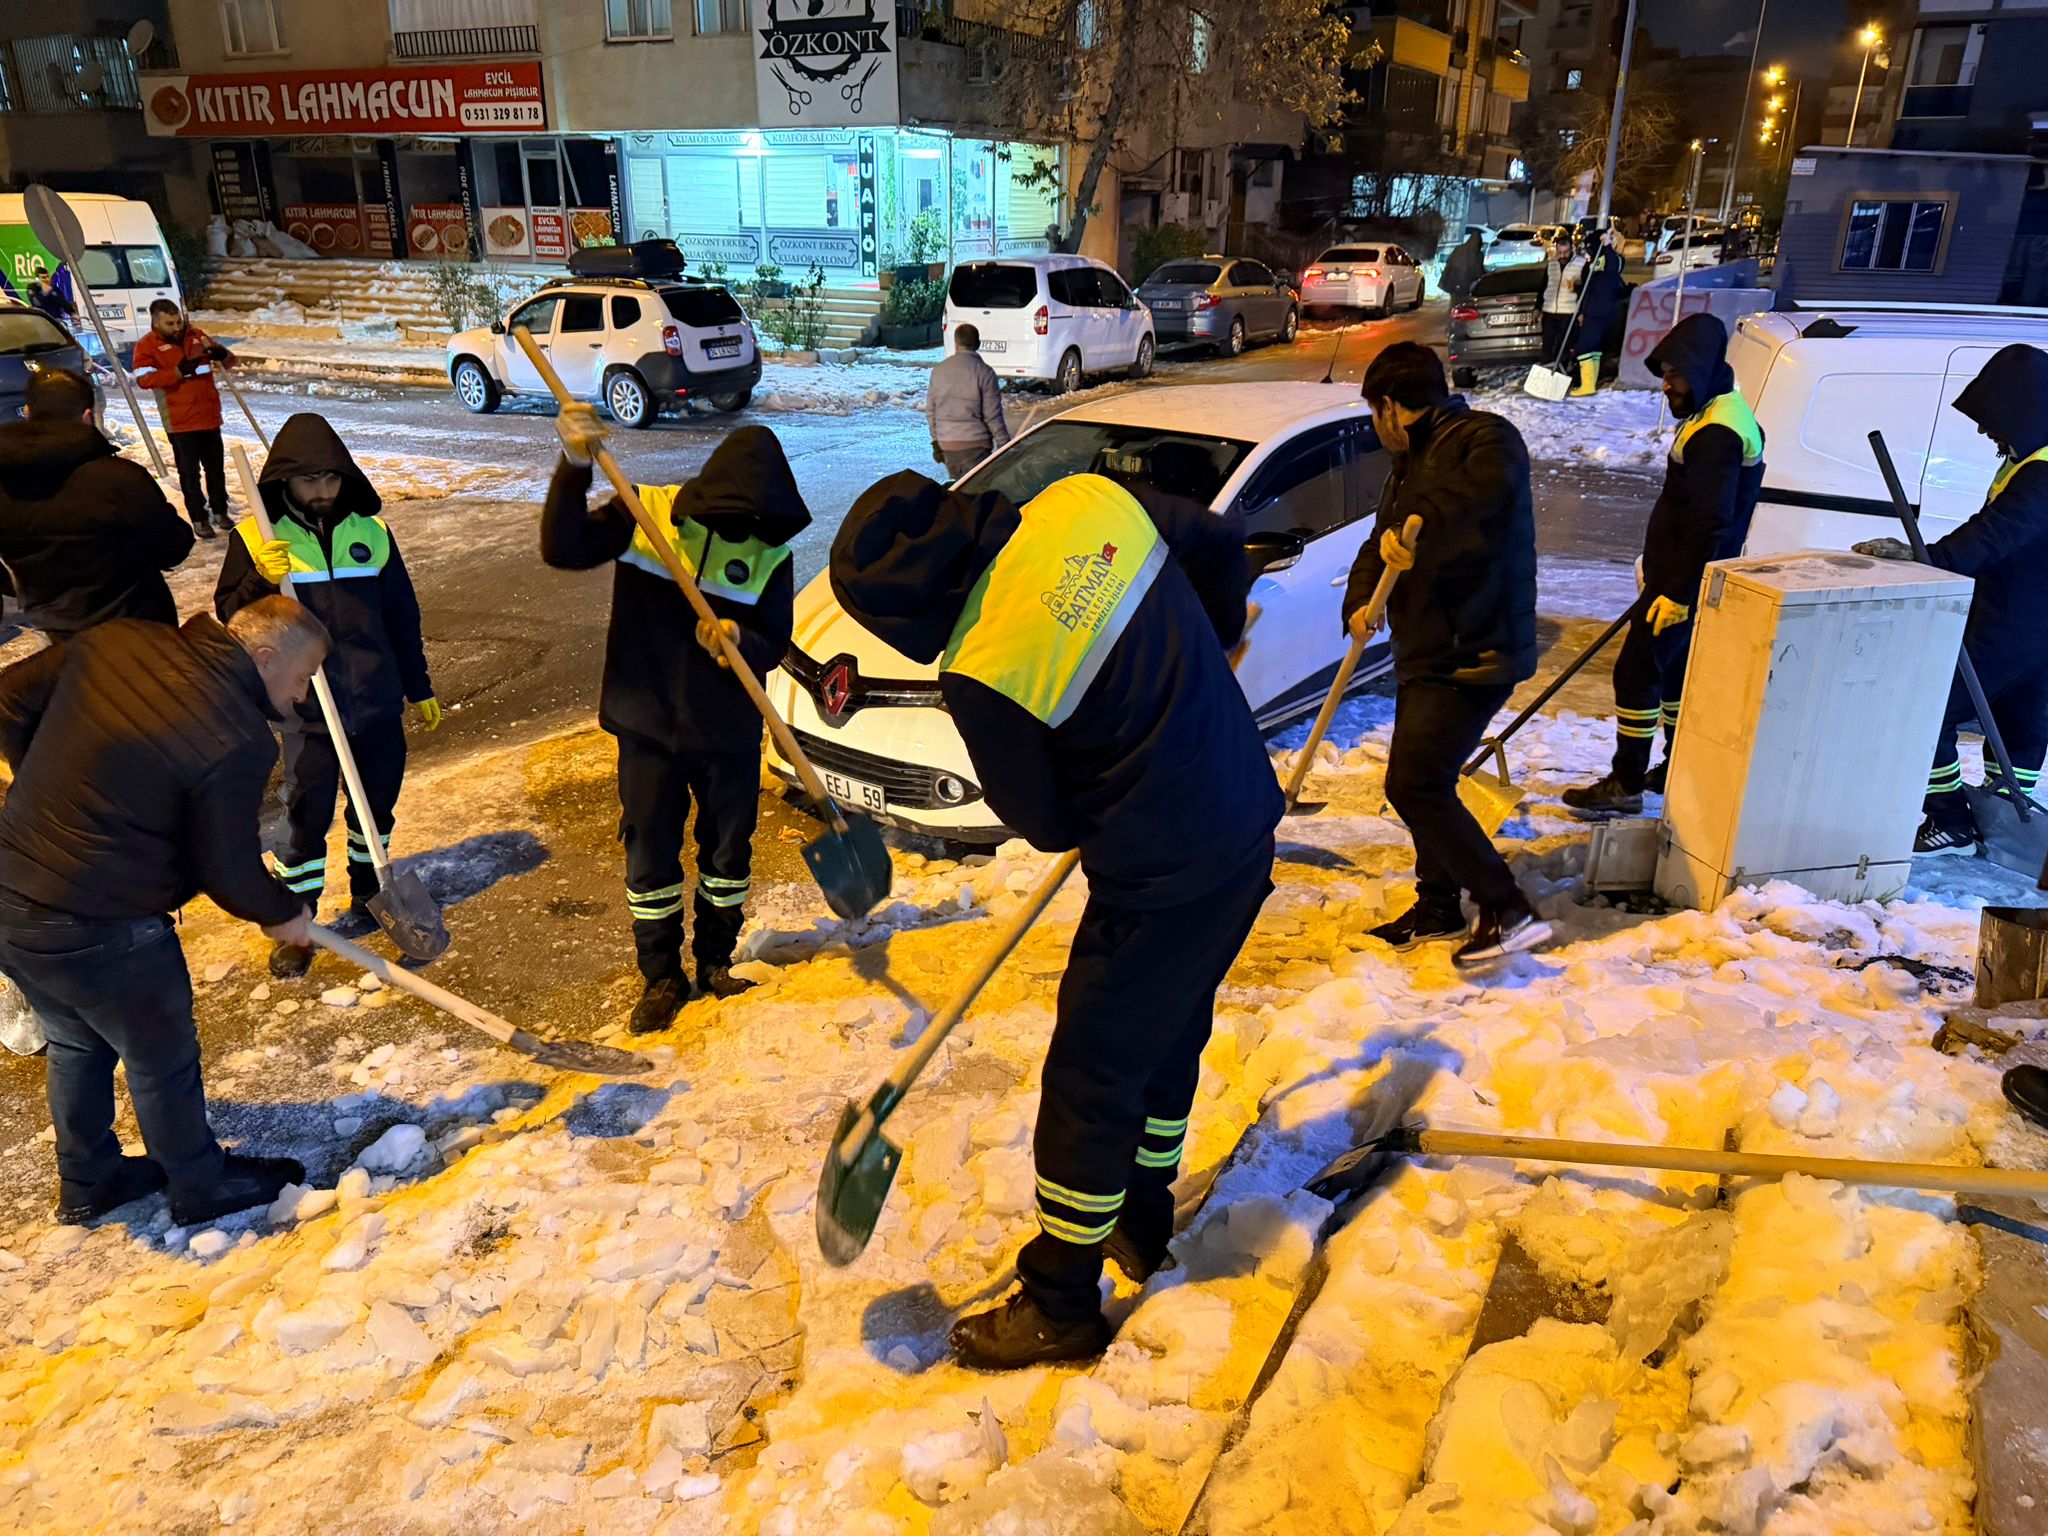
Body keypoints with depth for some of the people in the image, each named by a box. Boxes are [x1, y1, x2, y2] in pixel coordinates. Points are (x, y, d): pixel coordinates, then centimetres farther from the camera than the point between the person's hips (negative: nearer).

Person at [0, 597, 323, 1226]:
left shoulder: (117, 639, -3)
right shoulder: (238, 742, -23)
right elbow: (228, 872, -15)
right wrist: (283, 913, 6)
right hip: (98, 932, -8)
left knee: (76, 1043, 29)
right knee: (161, 1059, 16)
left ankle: (87, 1181, 48)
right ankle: (202, 1186, 38)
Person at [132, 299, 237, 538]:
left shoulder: (196, 336, 9)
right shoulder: (147, 346, -4)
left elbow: (229, 361, 13)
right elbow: (143, 379, -17)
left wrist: (219, 354, -12)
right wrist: (179, 371, -26)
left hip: (210, 417, 4)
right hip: (180, 422, -4)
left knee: (216, 467, 15)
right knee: (190, 473, 1)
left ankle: (219, 510, 30)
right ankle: (199, 518, 10)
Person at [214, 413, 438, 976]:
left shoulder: (371, 532, 2)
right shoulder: (256, 538, -5)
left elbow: (402, 615, 9)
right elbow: (230, 615, -5)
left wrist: (419, 689, 13)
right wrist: (261, 581, -25)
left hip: (378, 702, 3)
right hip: (307, 711, -3)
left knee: (377, 800, 16)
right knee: (306, 814, 1)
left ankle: (367, 893, 37)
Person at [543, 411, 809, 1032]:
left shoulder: (770, 552, -5)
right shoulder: (643, 514, -9)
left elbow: (775, 642, -5)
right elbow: (563, 548, -19)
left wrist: (741, 642, -28)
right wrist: (575, 467, -31)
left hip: (730, 732, 2)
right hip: (648, 725, -1)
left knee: (730, 851, 13)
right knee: (651, 856, 8)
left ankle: (715, 962, 35)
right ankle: (661, 977, 25)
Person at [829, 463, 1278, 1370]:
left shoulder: (979, 676, -23)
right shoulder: (1090, 501, -6)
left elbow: (1042, 822, -10)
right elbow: (1221, 541, 10)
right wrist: (1212, 640, 26)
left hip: (1162, 882, -8)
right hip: (1248, 824, 8)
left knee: (1091, 1077, 8)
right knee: (1170, 1032, 25)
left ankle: (1060, 1304, 25)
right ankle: (1142, 1220, 45)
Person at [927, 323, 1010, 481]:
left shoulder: (938, 371, 6)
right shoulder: (984, 372, -9)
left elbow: (930, 411, 11)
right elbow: (993, 416, -10)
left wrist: (935, 442, 19)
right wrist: (1005, 445, -3)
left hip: (946, 444, 5)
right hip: (975, 444, -5)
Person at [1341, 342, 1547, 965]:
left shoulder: (1484, 437, -12)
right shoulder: (1413, 462, 19)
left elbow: (1488, 484, -37)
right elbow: (1381, 543, 16)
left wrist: (1418, 525, -46)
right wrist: (1359, 600, -3)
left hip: (1473, 656, -10)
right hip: (1427, 652, 10)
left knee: (1415, 784, -14)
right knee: (1423, 781, 16)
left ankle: (1508, 911, -7)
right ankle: (1439, 907, 30)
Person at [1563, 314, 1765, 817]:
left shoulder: (1716, 433, -22)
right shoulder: (1720, 415, 12)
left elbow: (1711, 525, -26)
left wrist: (1678, 592, -25)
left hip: (1685, 581, -10)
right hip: (1681, 574, 10)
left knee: (1636, 673, -6)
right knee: (1672, 669, 19)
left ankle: (1626, 785, 0)